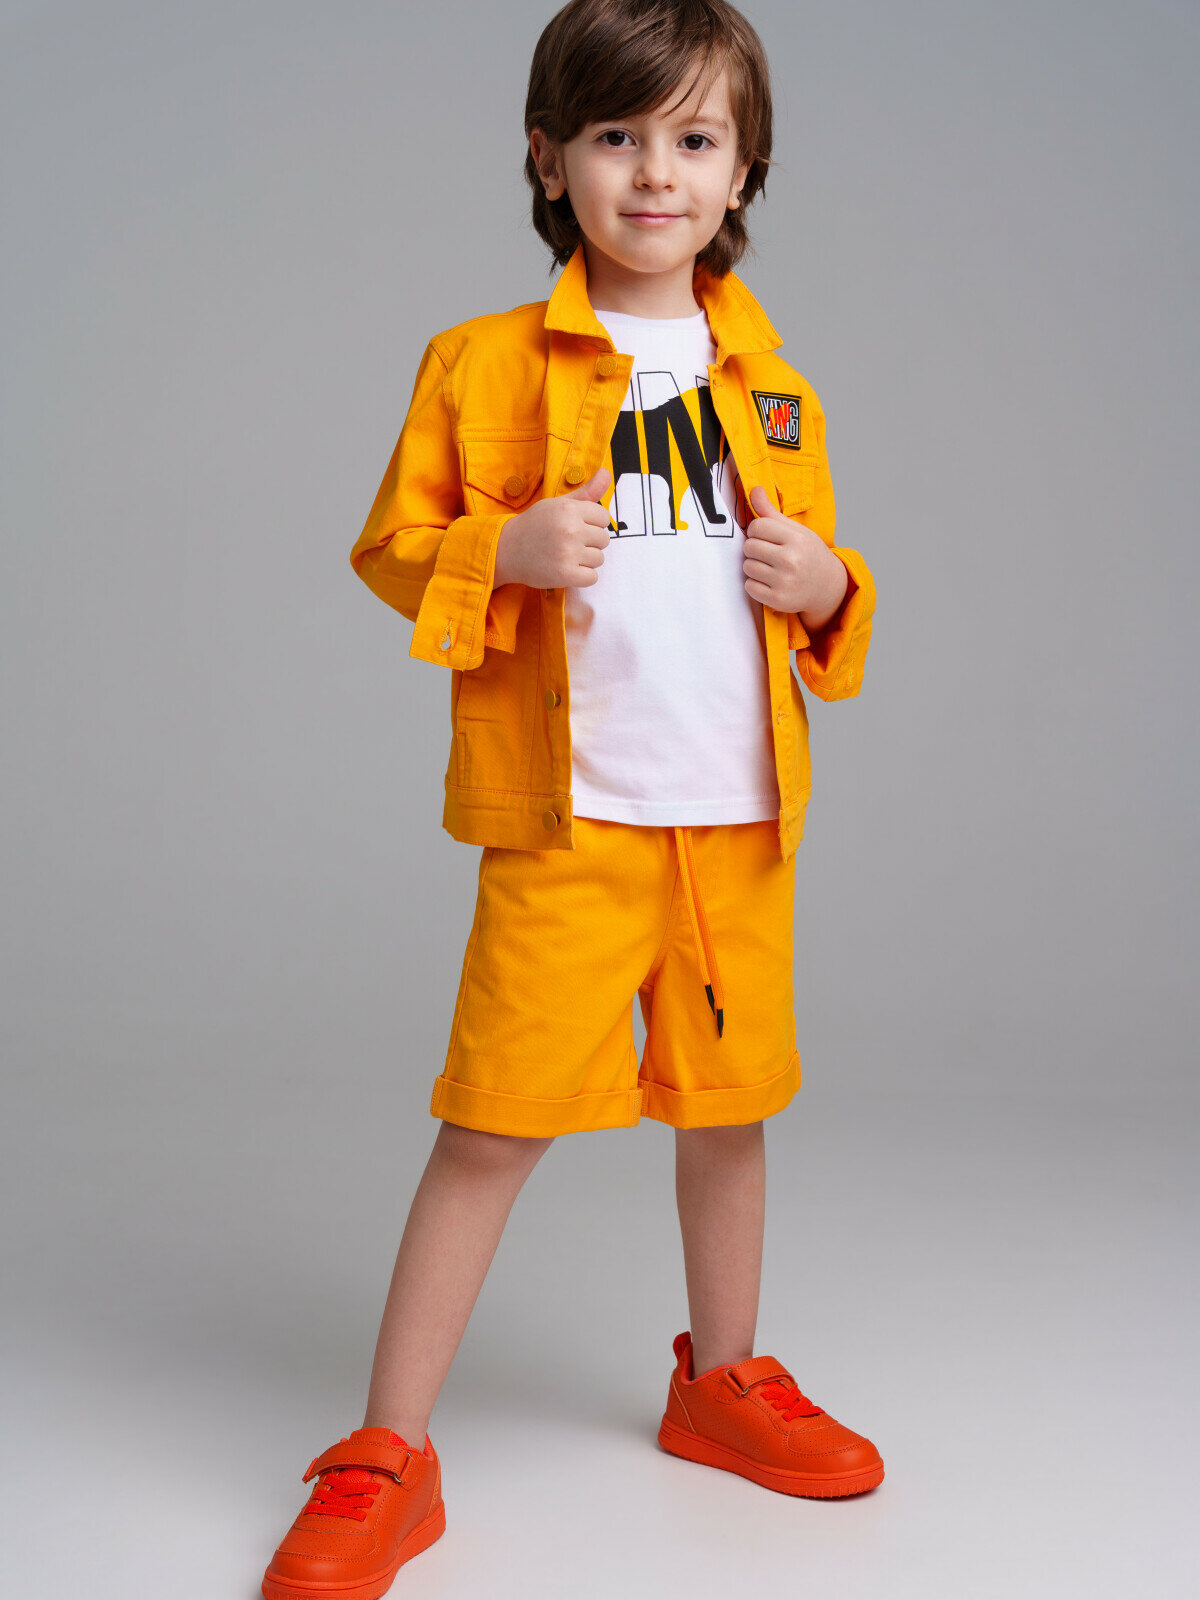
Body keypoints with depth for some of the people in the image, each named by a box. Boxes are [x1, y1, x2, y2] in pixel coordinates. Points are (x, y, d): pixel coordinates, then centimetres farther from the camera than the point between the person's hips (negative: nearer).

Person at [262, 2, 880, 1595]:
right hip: (567, 818, -4)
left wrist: (823, 584, -4)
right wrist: (506, 552, -17)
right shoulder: (483, 365, 0)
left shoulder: (774, 385, 12)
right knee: (498, 1120, -3)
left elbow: (824, 584, 19)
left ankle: (723, 1379, 37)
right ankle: (387, 1458, 10)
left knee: (729, 1105, 15)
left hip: (740, 816, 4)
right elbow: (391, 548, 2)